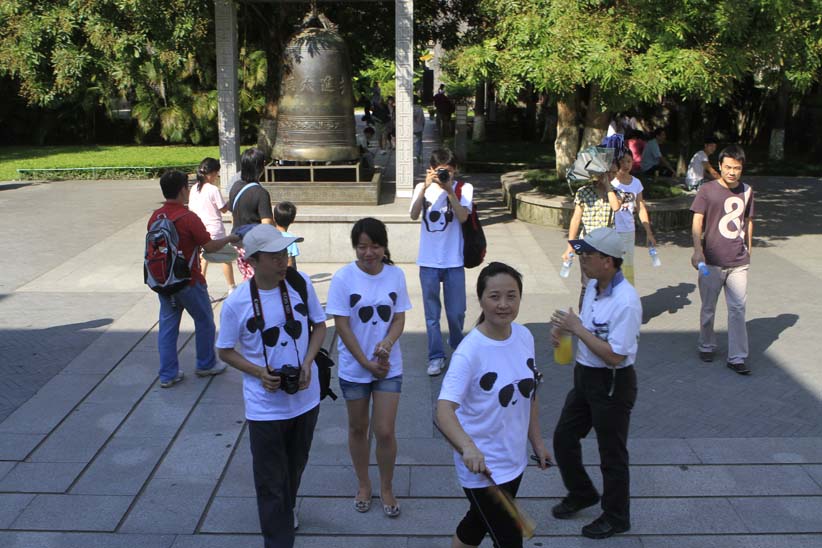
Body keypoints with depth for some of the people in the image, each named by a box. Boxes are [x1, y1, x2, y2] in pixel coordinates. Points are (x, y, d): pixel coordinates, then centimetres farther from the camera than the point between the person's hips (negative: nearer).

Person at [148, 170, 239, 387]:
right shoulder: (188, 217, -20)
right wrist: (230, 239, 1)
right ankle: (206, 365, 27)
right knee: (204, 321, 14)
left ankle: (168, 374, 15)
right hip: (188, 281, -6)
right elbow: (210, 246, -16)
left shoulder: (154, 217, 0)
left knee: (167, 325, 11)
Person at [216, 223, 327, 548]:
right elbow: (226, 351, -4)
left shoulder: (301, 283, -11)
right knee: (271, 482, 4)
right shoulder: (236, 303, -17)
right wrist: (258, 372, -19)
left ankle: (285, 510, 53)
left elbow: (319, 325, 3)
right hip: (266, 406, -3)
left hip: (306, 397, 4)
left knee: (295, 467, 25)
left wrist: (307, 362, -12)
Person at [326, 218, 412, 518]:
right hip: (354, 367, -1)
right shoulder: (343, 277, -13)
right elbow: (342, 326, -11)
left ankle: (386, 488, 24)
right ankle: (363, 484, 36)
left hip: (389, 366, 1)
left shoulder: (395, 275, -5)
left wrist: (387, 342, -21)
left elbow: (399, 318, -1)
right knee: (358, 428, 15)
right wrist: (367, 363, -12)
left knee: (385, 431, 0)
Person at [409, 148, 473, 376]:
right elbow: (414, 215, -14)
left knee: (456, 311, 9)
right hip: (428, 261, 1)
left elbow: (463, 217, -16)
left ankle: (457, 345, 36)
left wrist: (449, 190, -21)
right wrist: (425, 187, -23)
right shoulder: (423, 188, 3)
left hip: (454, 261, 0)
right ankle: (436, 356, 17)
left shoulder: (463, 188, 0)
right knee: (432, 312, 6)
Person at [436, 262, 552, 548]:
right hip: (483, 466, -7)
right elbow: (444, 409, -35)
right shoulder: (471, 350, -25)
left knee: (478, 522, 27)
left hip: (514, 459, 7)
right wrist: (468, 448, -51)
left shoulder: (525, 336, -4)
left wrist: (537, 442, 15)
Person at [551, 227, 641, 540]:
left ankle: (616, 517, 30)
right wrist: (565, 328, -3)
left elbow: (614, 356, -28)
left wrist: (577, 329, -25)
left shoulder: (625, 301, -27)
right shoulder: (593, 286, 1)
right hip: (585, 376, 9)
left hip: (613, 384, -9)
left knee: (612, 454, 9)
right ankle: (580, 494, 41)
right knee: (563, 438, 18)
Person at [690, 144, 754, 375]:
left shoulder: (747, 191, 6)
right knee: (708, 308, 12)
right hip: (712, 261, -2)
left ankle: (737, 357, 5)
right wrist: (698, 250, -23)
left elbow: (748, 222, 16)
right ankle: (707, 346, 31)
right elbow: (697, 222, -10)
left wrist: (748, 250, 17)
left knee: (738, 309, 0)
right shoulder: (707, 190, -5)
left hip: (739, 263, 2)